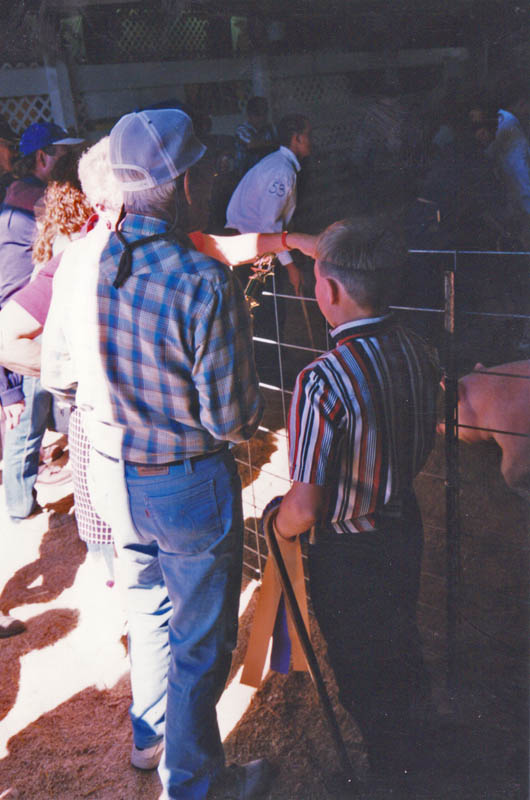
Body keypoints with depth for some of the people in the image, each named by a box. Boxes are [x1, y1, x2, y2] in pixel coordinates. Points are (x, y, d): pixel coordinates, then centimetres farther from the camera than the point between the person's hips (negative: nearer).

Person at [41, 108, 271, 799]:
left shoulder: (79, 259, -7)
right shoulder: (205, 283, -26)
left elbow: (55, 374, 4)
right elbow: (232, 422, -22)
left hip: (111, 472, 6)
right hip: (188, 487, -6)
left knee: (148, 606, 29)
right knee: (199, 641, 15)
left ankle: (150, 736, 51)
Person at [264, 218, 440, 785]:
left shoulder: (323, 381, -32)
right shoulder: (419, 353, -11)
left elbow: (304, 509, -28)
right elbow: (420, 450, 5)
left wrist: (278, 526, -6)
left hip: (347, 552, -6)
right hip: (405, 526, 6)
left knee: (359, 661, 19)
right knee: (399, 633, 30)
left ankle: (386, 765, 42)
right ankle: (407, 718, 56)